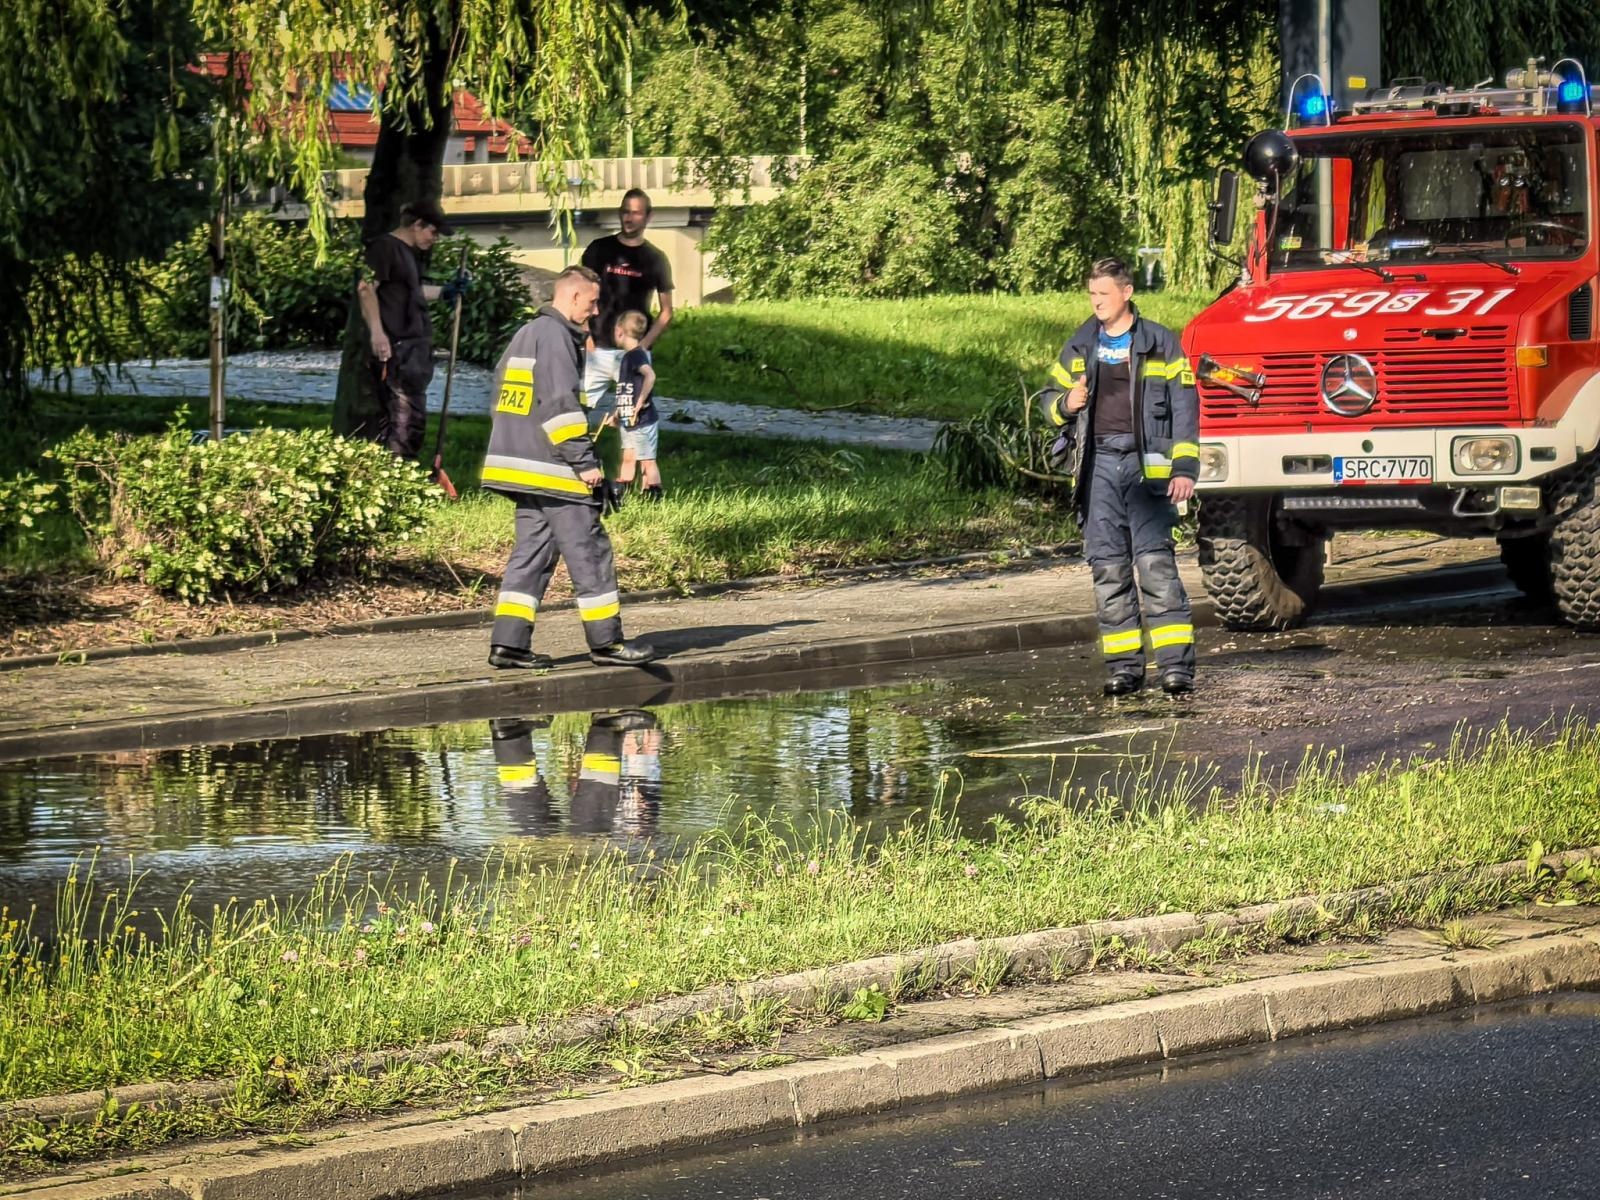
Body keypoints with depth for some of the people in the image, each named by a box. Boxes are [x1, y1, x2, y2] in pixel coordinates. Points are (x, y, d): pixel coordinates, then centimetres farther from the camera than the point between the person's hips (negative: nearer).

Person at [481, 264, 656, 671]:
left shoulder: (526, 334, 18)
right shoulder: (555, 336, -13)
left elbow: (501, 394, 23)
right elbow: (560, 404, -20)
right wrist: (585, 461, -17)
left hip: (519, 466, 10)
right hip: (551, 470, -10)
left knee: (532, 552, 10)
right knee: (589, 552, -2)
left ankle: (508, 641, 3)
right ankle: (605, 641, 4)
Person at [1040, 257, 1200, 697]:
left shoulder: (1160, 344, 4)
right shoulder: (1079, 347, 14)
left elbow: (1185, 407, 2)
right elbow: (1051, 397, 23)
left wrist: (1184, 468, -6)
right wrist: (1066, 404, -2)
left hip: (1146, 464, -4)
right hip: (1098, 466, 4)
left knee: (1155, 563, -12)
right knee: (1108, 569, 2)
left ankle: (1176, 664, -14)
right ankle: (1123, 665, 7)